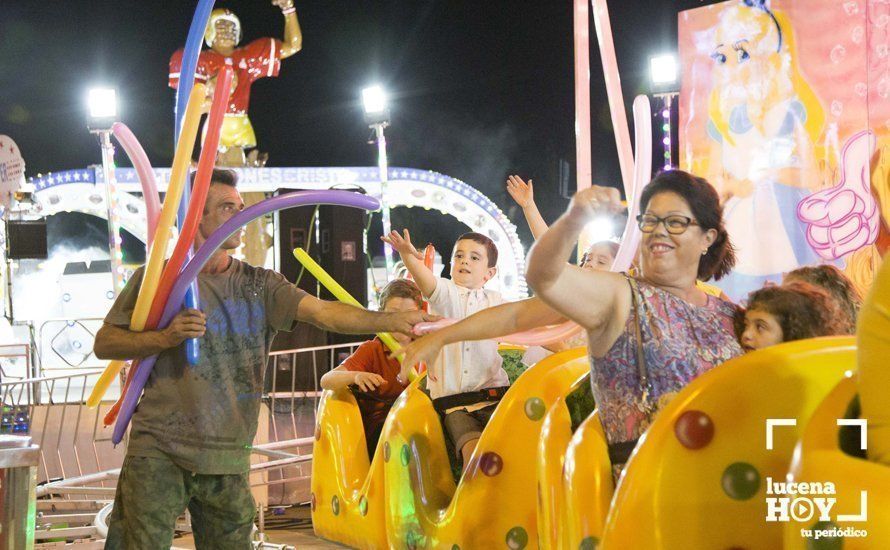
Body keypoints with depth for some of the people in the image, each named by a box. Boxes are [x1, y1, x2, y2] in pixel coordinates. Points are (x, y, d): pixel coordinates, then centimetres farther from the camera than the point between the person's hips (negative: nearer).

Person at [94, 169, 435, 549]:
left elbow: (323, 312, -6)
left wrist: (391, 321, -21)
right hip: (159, 451, -3)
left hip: (229, 460, 3)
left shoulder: (259, 285, 7)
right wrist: (165, 337, -15)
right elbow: (104, 344, 2)